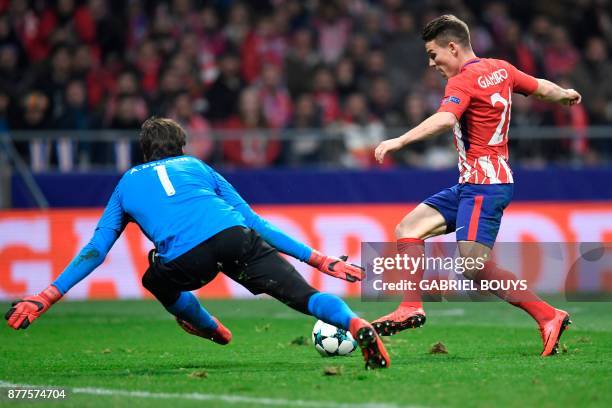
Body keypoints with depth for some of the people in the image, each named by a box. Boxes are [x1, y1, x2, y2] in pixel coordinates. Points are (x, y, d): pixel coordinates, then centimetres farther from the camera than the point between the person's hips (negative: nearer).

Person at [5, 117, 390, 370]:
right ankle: (356, 325, -32)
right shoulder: (196, 166, 34)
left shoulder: (128, 182, 33)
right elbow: (255, 222, 30)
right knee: (305, 296, -5)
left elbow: (95, 250, 28)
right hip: (234, 235, 0)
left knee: (157, 279, 34)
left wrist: (46, 297, 33)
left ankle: (211, 328, 47)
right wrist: (317, 259, 31)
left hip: (185, 257, 0)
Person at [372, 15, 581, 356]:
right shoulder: (501, 69, 11)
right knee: (408, 229, 9)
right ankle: (411, 309, 5)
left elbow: (444, 120, -33)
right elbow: (543, 88, 24)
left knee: (474, 265, -18)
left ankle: (548, 316, -11)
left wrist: (399, 141, -39)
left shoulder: (463, 81, -14)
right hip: (470, 186, 10)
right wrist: (566, 95, 45)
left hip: (485, 184, -10)